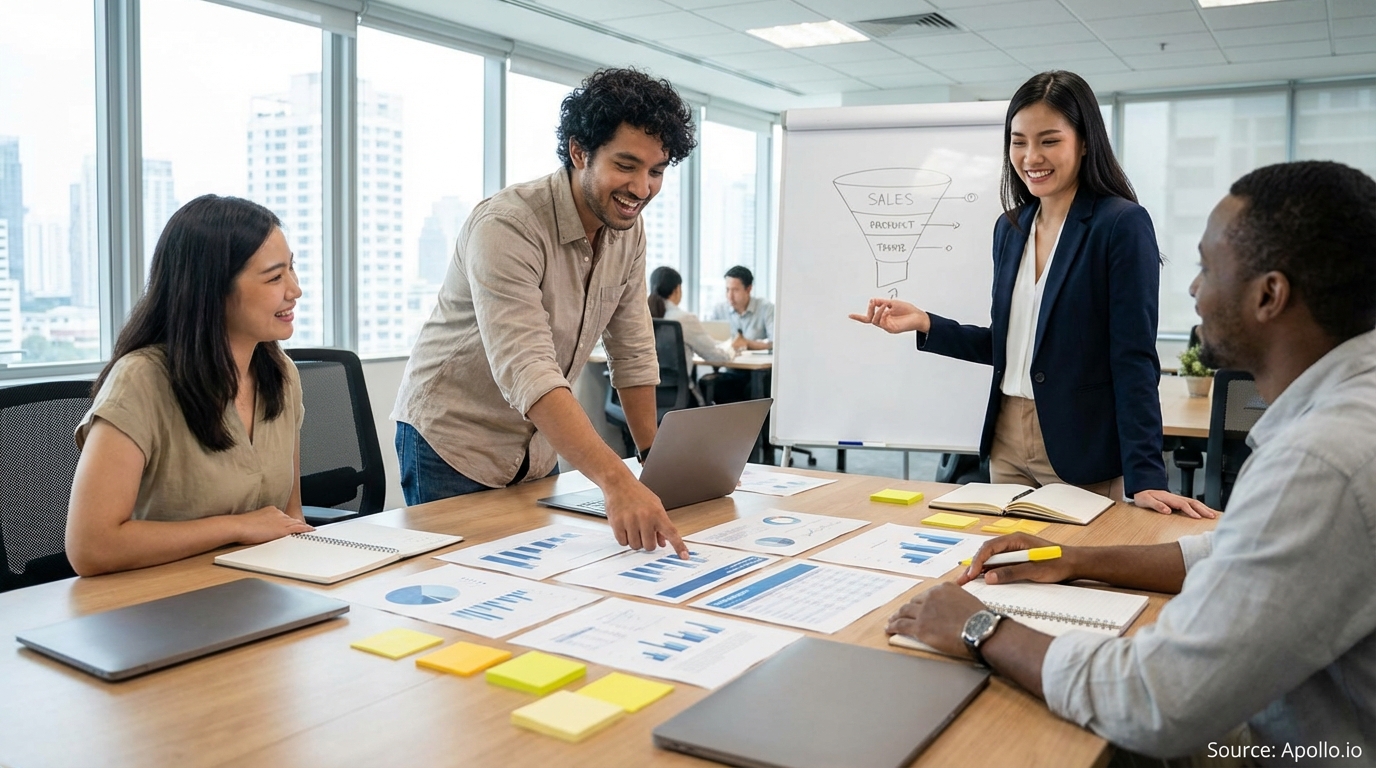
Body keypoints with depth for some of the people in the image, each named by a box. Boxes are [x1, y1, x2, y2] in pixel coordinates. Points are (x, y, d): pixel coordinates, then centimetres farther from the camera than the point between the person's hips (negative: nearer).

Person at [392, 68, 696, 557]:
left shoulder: (628, 231, -5)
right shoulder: (506, 226, -28)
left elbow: (632, 352, 4)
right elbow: (527, 372, -39)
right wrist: (617, 482, -49)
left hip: (539, 451, 7)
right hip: (453, 446, -6)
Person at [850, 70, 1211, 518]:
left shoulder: (1122, 225, -11)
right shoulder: (1011, 227, 8)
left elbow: (1134, 359, -15)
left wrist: (1144, 476, -19)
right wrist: (924, 325, 1)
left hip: (1083, 451, -6)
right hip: (1007, 443, 6)